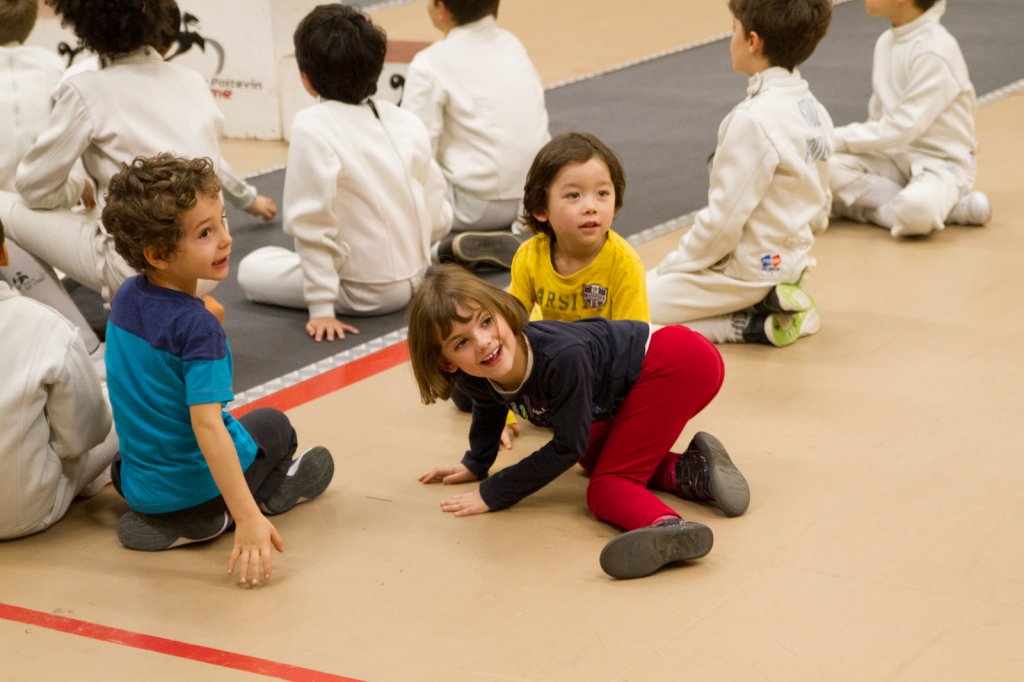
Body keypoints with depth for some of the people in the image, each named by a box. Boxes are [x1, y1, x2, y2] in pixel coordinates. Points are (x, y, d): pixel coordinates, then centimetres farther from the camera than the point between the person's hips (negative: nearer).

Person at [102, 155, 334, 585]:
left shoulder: (125, 297, -2)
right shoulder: (198, 327, -26)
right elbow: (207, 424, -32)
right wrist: (248, 518, -35)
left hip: (137, 482, 7)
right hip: (199, 486, -7)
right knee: (273, 425, 24)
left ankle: (153, 516, 19)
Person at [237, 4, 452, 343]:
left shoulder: (312, 127, -19)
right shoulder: (407, 122, -1)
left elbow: (312, 222, -19)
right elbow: (439, 218, 2)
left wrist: (322, 307, -15)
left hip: (363, 293, -7)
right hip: (414, 277, 7)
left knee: (251, 268, 13)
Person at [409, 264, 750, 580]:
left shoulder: (561, 357, -35)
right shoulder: (475, 380, -13)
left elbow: (568, 446, -22)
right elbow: (489, 408, 15)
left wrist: (493, 494, -17)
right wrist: (475, 465, 26)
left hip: (679, 363, -9)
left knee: (606, 487, -18)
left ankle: (667, 528, -48)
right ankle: (692, 469, 5)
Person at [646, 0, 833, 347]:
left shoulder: (753, 120, -25)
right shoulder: (815, 112, 3)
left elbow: (723, 220, -22)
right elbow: (819, 212, 11)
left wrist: (675, 263, -7)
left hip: (745, 272, -9)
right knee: (645, 285, 24)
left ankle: (754, 324, -7)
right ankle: (772, 305, 8)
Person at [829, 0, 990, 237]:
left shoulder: (935, 51, -19)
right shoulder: (886, 42, 6)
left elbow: (903, 126, -23)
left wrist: (835, 139, -20)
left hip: (942, 162, -8)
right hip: (896, 155, 8)